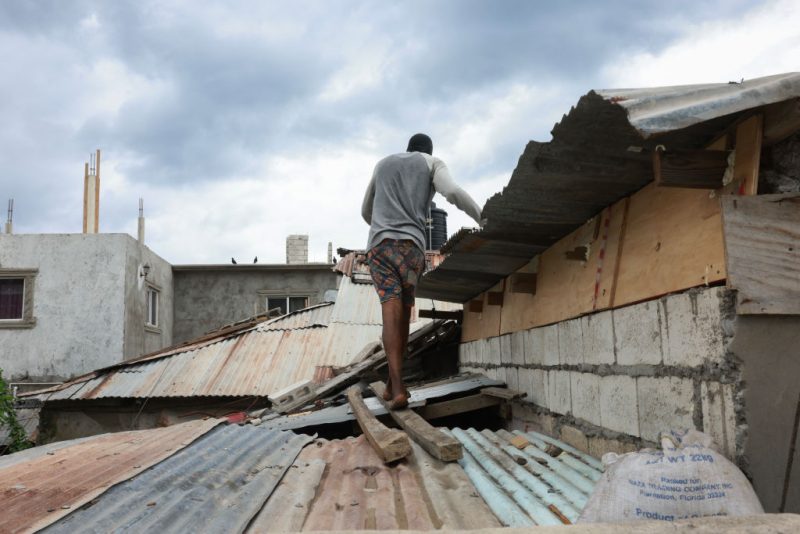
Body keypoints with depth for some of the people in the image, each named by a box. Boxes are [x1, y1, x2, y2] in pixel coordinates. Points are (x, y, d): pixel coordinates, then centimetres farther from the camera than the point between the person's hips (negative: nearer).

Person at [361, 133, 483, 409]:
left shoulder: (382, 164, 30)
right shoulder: (433, 163, 17)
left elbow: (366, 211, 37)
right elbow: (453, 192, -5)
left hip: (378, 244, 2)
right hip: (411, 244, -2)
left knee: (391, 309, -13)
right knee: (404, 312, 11)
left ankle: (397, 388, -26)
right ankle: (392, 383, 13)